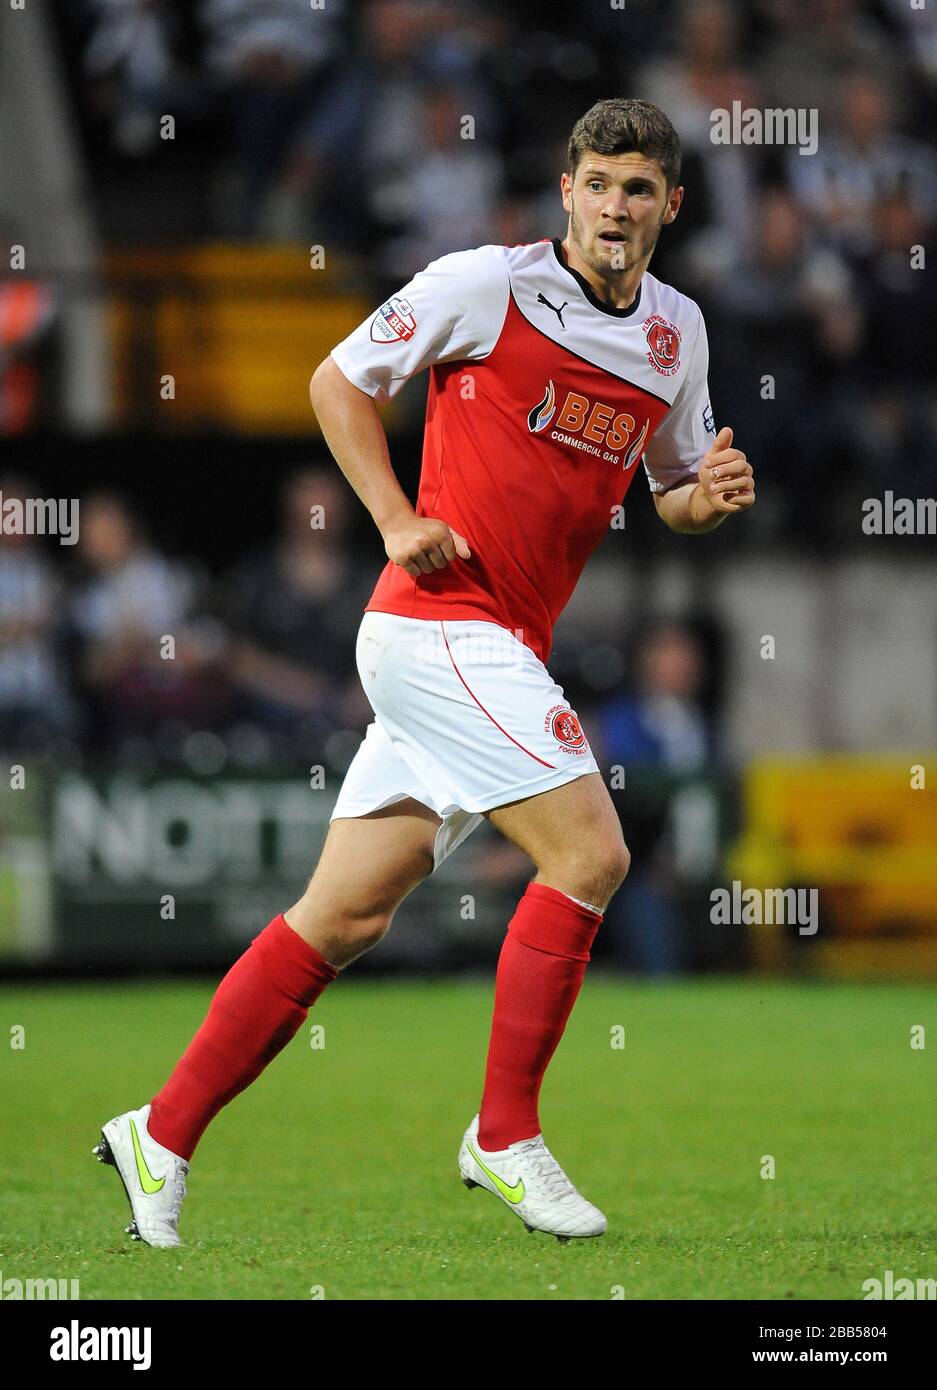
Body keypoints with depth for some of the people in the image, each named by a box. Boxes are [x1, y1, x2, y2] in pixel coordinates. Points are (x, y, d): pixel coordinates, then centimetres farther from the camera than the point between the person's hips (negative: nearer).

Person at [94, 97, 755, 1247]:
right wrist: (398, 522, -9)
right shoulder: (486, 285, -7)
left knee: (348, 915, 7)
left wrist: (710, 495, 1)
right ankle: (505, 1135, -5)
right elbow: (340, 380, 2)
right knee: (589, 853, -15)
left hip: (495, 652, 7)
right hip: (440, 621, -7)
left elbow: (671, 490, 25)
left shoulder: (677, 331, 13)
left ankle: (162, 1138, 13)